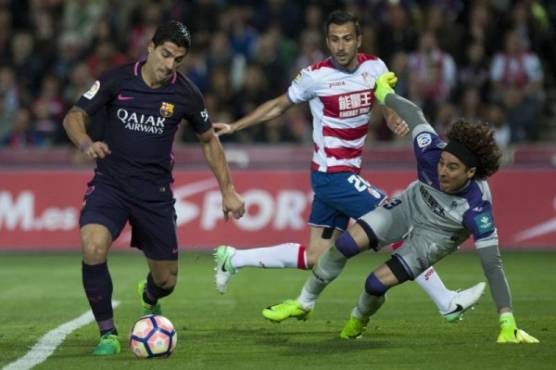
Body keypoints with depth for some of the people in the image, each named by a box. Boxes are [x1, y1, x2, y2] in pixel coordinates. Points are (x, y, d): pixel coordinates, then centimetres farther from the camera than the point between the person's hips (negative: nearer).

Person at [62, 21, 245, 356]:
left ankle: (149, 299, 48)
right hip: (110, 184, -2)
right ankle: (108, 333, -10)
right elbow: (74, 117, -5)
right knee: (93, 247, -29)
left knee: (166, 280, 6)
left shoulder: (186, 94, -3)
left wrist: (228, 190, 10)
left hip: (155, 192, 2)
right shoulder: (117, 80, -8)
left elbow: (209, 140, 12)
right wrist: (86, 143, -28)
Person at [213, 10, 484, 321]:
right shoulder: (315, 76, -11)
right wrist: (233, 127, 6)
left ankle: (233, 259, 24)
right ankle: (446, 303, -4)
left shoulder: (374, 67, 2)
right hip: (333, 175, -7)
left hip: (346, 175, 7)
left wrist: (395, 120, -11)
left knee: (315, 258, 11)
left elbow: (385, 106, 13)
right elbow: (279, 106, 5)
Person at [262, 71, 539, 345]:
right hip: (412, 203, 4)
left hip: (436, 235, -4)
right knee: (345, 244, -8)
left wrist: (507, 322, -36)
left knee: (378, 283, -15)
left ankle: (359, 320, 23)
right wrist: (385, 93, 5)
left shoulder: (478, 207, -40)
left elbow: (492, 264, -36)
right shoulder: (432, 152, -33)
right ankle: (303, 304, 17)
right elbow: (414, 114, -13)